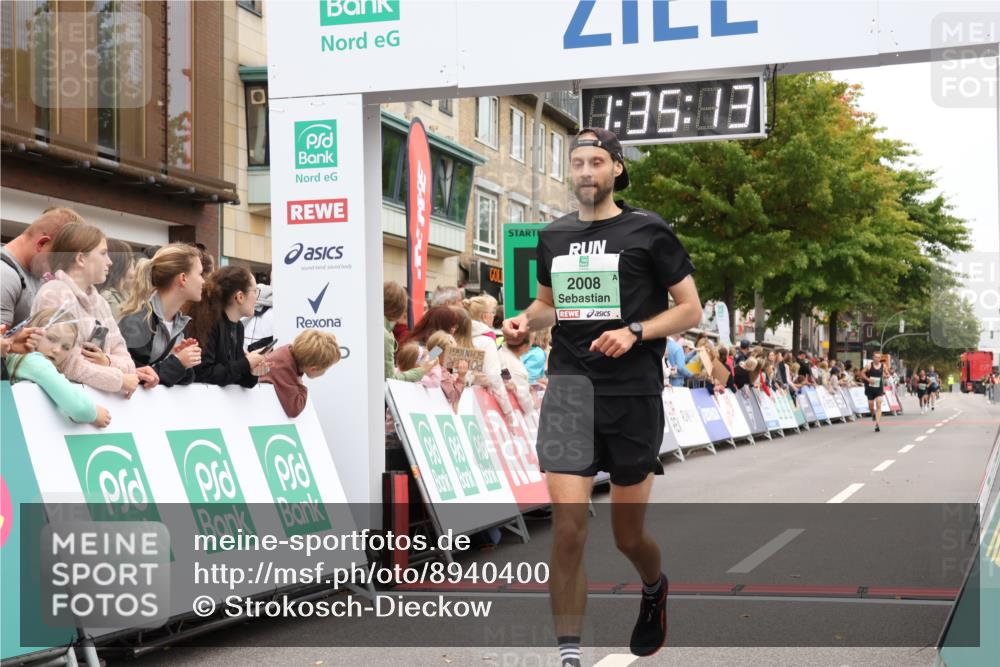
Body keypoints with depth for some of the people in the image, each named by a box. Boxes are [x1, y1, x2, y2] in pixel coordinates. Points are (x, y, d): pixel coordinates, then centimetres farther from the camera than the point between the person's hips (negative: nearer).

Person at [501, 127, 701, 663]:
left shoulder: (648, 231, -2)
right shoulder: (553, 236, 11)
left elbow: (691, 309, -1)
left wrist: (634, 332, -16)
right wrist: (526, 320, 4)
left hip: (634, 396, -2)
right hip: (568, 390, 2)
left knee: (627, 536, 10)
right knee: (567, 529, -12)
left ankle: (654, 589, 45)